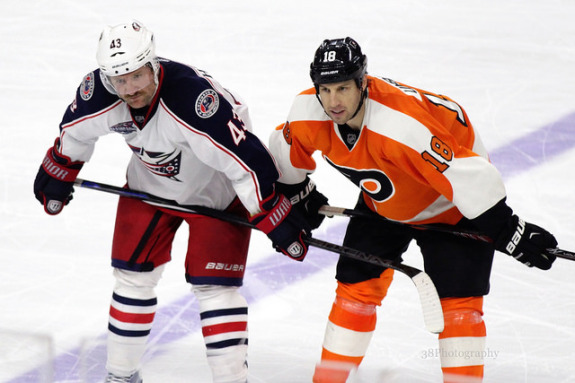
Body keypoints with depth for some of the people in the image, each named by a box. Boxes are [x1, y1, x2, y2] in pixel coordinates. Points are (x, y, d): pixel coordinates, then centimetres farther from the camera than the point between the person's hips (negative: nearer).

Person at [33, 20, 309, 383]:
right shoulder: (99, 94, -22)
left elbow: (245, 159, -35)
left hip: (217, 191, -5)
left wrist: (279, 221, -31)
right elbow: (75, 131, 2)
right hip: (150, 185, 5)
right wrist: (57, 176, 16)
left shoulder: (196, 99, -40)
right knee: (133, 273, 7)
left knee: (213, 284, -10)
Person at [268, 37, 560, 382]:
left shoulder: (401, 124, -42)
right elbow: (288, 156, 2)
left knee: (458, 300, -11)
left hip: (452, 204, -6)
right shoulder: (308, 114, -22)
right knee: (356, 286, 4)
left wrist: (509, 231, -37)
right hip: (383, 200, 6)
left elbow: (464, 175, -39)